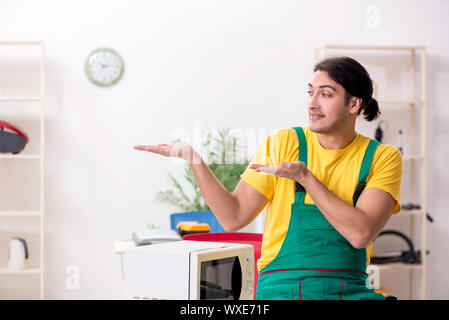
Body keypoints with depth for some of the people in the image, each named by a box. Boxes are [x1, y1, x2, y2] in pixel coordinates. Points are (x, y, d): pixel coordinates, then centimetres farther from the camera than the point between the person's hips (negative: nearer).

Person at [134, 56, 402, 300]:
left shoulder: (382, 158, 2)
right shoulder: (284, 144, 3)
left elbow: (360, 233, -13)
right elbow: (233, 216, 0)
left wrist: (306, 178, -17)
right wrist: (194, 159, -10)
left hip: (351, 290, 1)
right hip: (283, 289, -1)